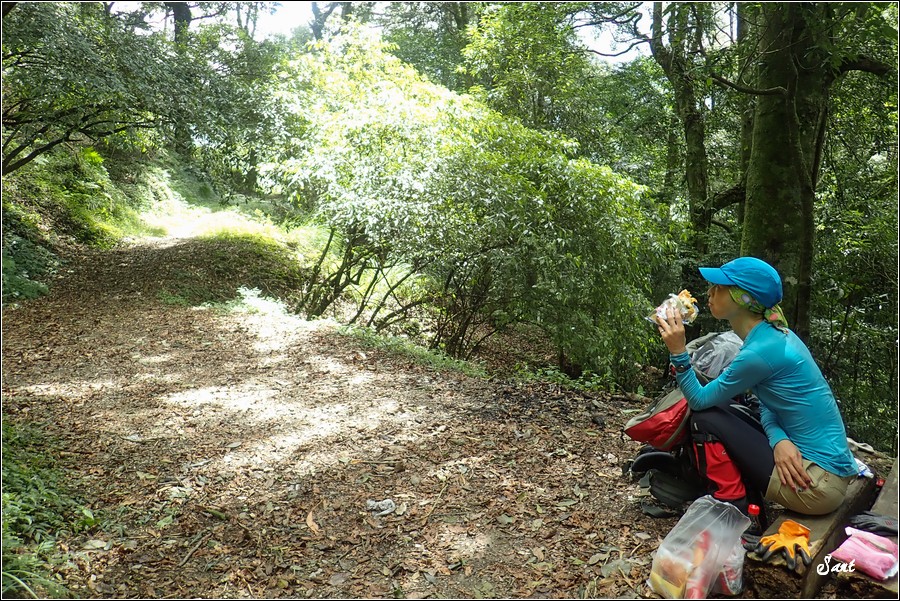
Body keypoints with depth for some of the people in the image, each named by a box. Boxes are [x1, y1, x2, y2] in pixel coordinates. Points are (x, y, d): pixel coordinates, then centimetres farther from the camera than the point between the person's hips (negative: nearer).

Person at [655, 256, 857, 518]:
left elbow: (699, 400, -12)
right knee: (720, 413, 13)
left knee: (705, 418, -10)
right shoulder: (773, 335, 5)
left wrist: (678, 352, -17)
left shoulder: (760, 352, -23)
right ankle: (747, 510, 17)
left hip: (817, 482, -9)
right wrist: (778, 439, -12)